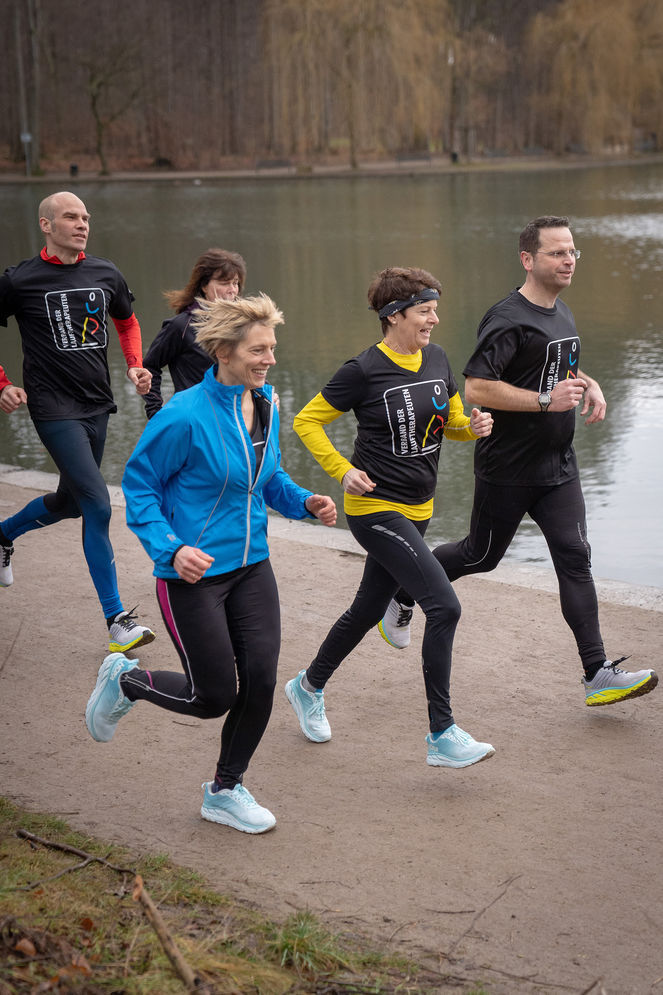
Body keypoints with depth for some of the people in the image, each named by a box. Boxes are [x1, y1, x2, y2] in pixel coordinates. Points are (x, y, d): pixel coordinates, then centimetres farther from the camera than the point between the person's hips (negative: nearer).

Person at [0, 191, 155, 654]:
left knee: (71, 502, 18)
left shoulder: (106, 274, 6)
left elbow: (127, 321, 23)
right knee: (98, 504, -14)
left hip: (97, 405, 6)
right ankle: (117, 617, -5)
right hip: (54, 407, -6)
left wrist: (136, 366, 7)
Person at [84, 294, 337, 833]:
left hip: (251, 566, 6)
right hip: (192, 573, -6)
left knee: (260, 679, 1)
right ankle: (126, 680, 31)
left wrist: (304, 501, -2)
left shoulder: (265, 405, 2)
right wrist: (171, 548, -24)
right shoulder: (184, 415, -20)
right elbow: (140, 485, -11)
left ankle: (225, 790, 24)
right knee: (214, 697, 1)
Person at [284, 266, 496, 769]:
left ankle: (309, 687, 43)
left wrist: (473, 425, -4)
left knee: (369, 609, 19)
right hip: (377, 508, -8)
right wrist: (344, 470, -16)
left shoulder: (436, 358, 6)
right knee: (444, 606, -17)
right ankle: (442, 735, -9)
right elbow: (307, 421, -5)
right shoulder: (364, 370, -14)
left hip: (417, 510, 8)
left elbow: (452, 420, 18)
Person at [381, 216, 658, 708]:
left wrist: (588, 383, 7)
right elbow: (475, 388, -25)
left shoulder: (562, 312, 12)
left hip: (558, 465, 7)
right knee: (481, 556, 9)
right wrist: (546, 401, -27)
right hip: (508, 469, -7)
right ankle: (403, 591, 35)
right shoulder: (508, 319, -17)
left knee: (575, 558, -2)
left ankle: (598, 675, -3)